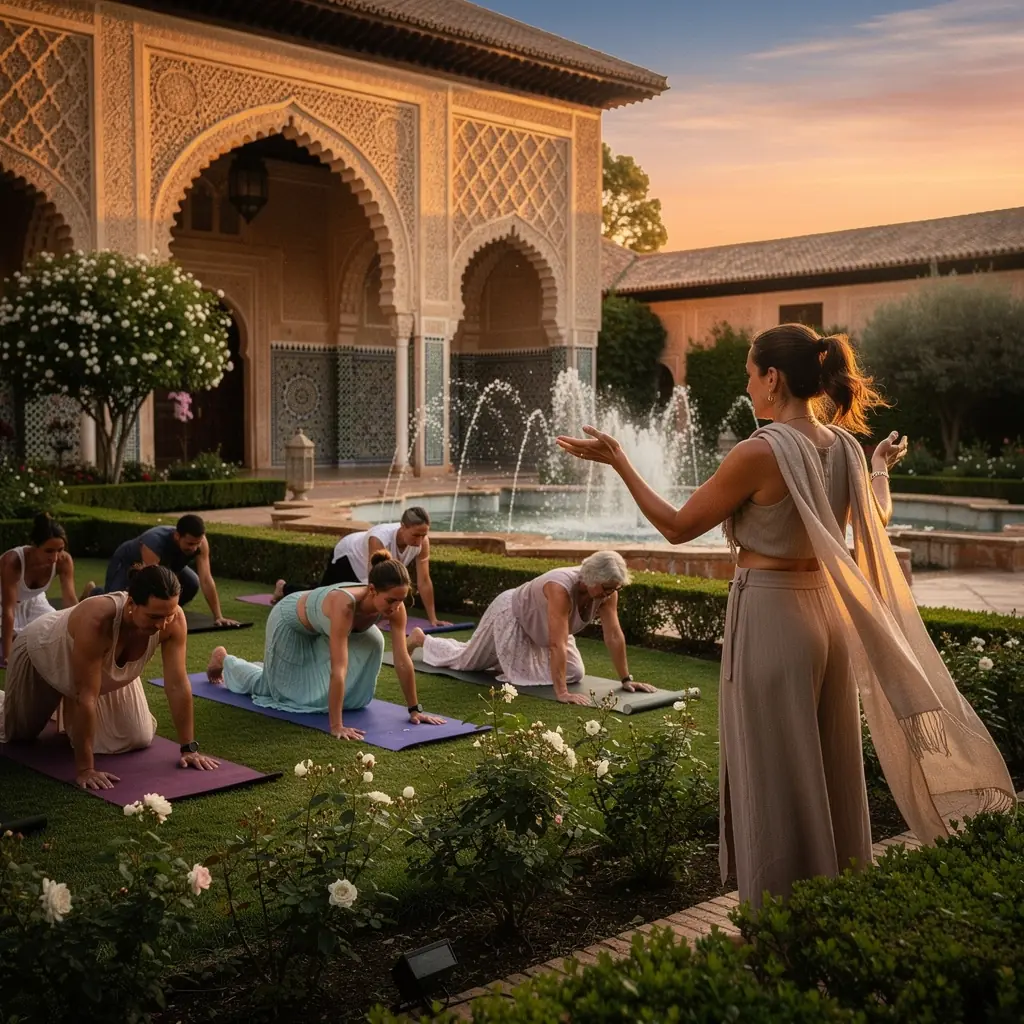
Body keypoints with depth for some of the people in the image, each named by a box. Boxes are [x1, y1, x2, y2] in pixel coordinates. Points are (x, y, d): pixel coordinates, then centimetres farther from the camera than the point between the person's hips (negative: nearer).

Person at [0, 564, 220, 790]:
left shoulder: (173, 619, -35)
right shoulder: (96, 621, -49)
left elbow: (178, 686, -28)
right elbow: (86, 697, -44)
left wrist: (189, 748, -27)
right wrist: (84, 768, -41)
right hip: (42, 650, -4)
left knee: (138, 739, 2)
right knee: (18, 734, 16)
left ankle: (71, 707, 27)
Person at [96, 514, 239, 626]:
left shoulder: (200, 542, -31)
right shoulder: (154, 544, -45)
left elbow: (206, 580, -31)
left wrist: (218, 617, -35)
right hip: (127, 563, -5)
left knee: (192, 584, -16)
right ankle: (94, 594, 16)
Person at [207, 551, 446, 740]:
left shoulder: (394, 606, -31)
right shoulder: (345, 604, -48)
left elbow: (403, 660, -25)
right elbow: (339, 669, -50)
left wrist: (415, 709, -22)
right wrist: (336, 726, -51)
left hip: (321, 627, 5)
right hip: (292, 621, -5)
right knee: (275, 686, 12)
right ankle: (224, 659, 43)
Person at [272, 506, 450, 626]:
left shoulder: (422, 542, -32)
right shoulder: (380, 540, -47)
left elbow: (424, 581, -28)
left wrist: (433, 619, -29)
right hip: (349, 556, -5)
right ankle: (284, 588, 43)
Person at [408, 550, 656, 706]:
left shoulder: (607, 590, -24)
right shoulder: (561, 589, -45)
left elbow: (614, 636, -20)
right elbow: (558, 644, -48)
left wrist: (626, 680, -20)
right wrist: (561, 693, -50)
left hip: (539, 626, 7)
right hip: (511, 614, -7)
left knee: (574, 673, 5)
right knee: (466, 660, 7)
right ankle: (420, 638, 36)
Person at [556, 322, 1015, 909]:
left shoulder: (762, 451, -18)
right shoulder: (846, 447, 3)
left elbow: (678, 527, -12)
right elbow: (877, 519, 19)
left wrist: (618, 462, -6)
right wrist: (882, 466, 35)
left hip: (770, 617, -7)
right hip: (830, 615, 8)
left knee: (774, 778, 5)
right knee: (830, 772, 19)